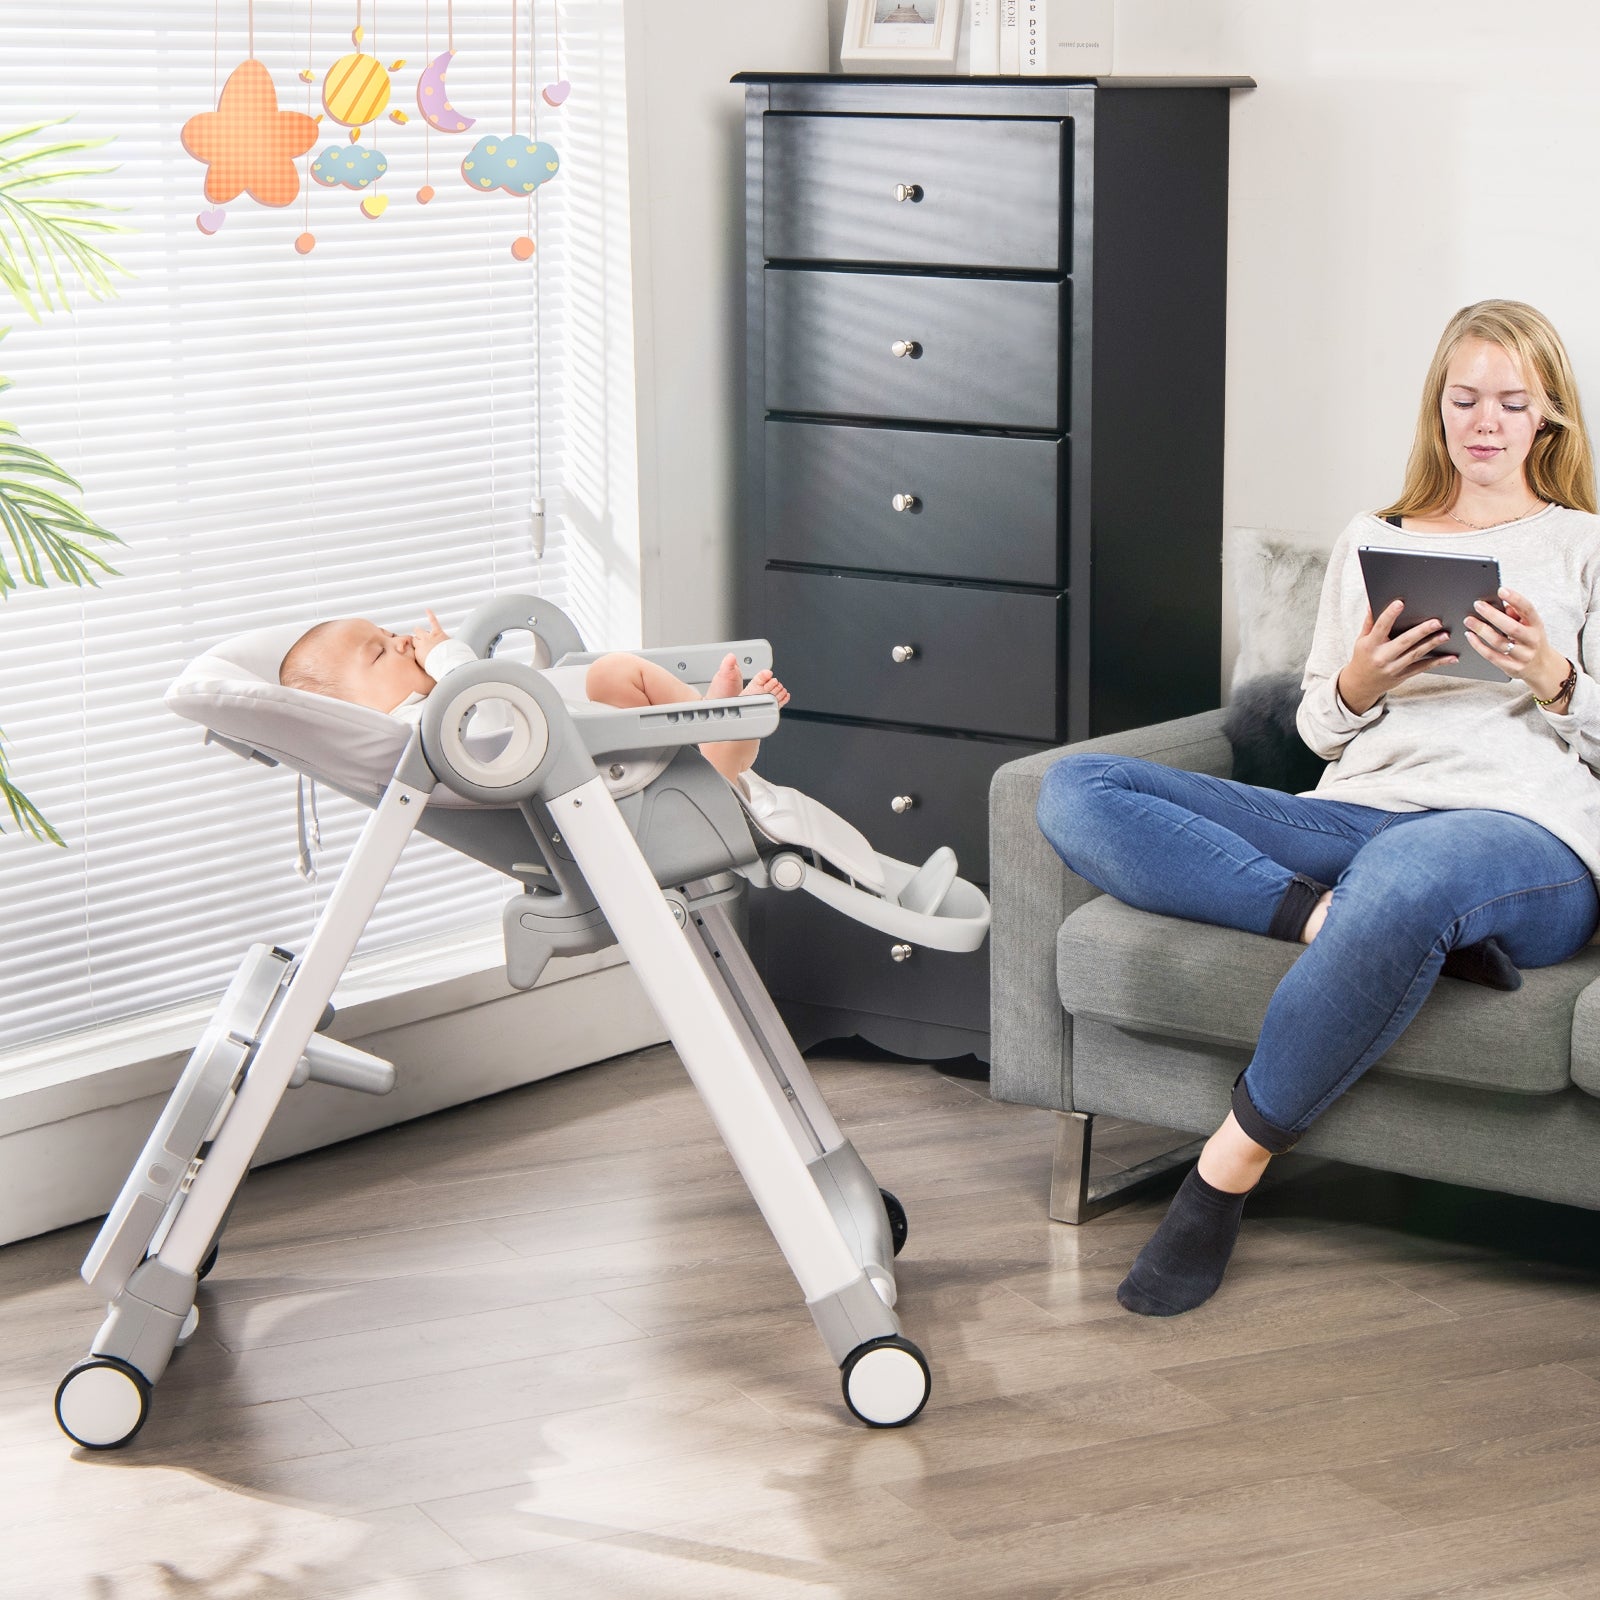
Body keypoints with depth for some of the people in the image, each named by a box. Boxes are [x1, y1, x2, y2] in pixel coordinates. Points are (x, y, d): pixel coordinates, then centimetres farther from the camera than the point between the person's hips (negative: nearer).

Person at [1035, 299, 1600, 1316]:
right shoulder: (1372, 541, 28)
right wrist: (1356, 686, 0)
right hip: (1355, 819, 4)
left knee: (1402, 877, -46)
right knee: (1077, 793, -19)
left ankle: (1232, 1168, -32)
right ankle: (1334, 919, -32)